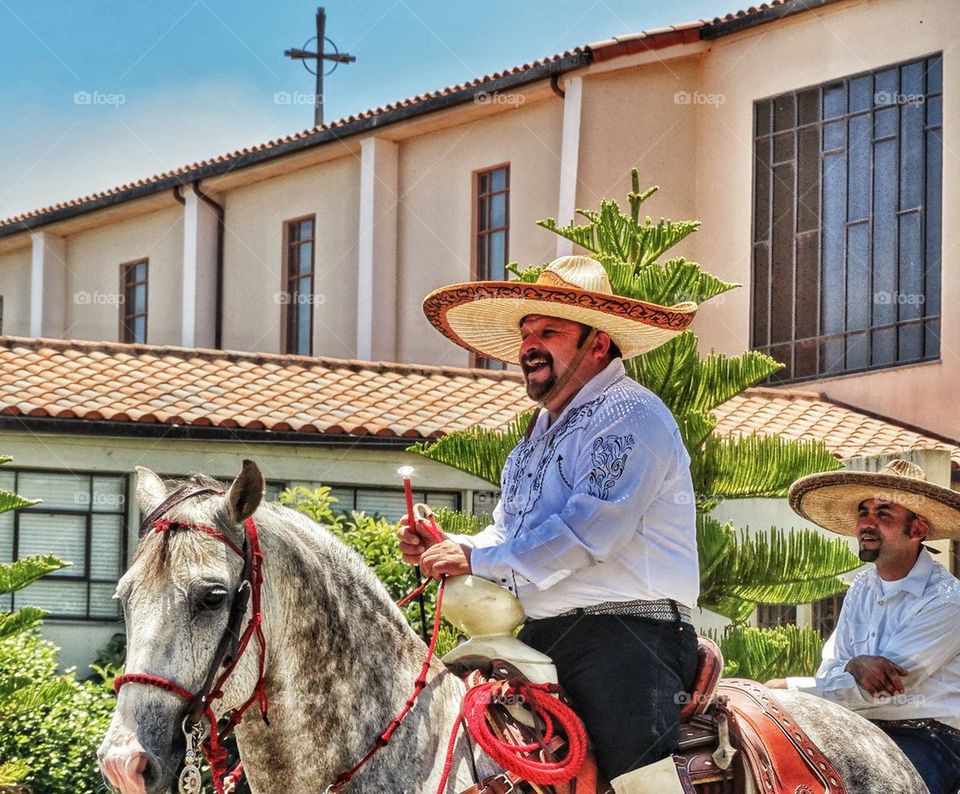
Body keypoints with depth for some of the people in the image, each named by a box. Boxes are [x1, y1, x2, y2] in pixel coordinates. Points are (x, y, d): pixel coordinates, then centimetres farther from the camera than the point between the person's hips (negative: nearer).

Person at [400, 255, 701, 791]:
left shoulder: (630, 415, -7)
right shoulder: (542, 431, 25)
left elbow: (595, 523, -20)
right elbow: (509, 533, 28)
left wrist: (480, 560, -18)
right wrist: (445, 550, 5)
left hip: (624, 632, -9)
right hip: (539, 638, 9)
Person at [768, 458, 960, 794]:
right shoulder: (862, 589, 13)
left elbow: (880, 689, -15)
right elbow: (829, 672, 9)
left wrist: (787, 688, -10)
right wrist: (854, 666, -16)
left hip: (929, 738, -6)